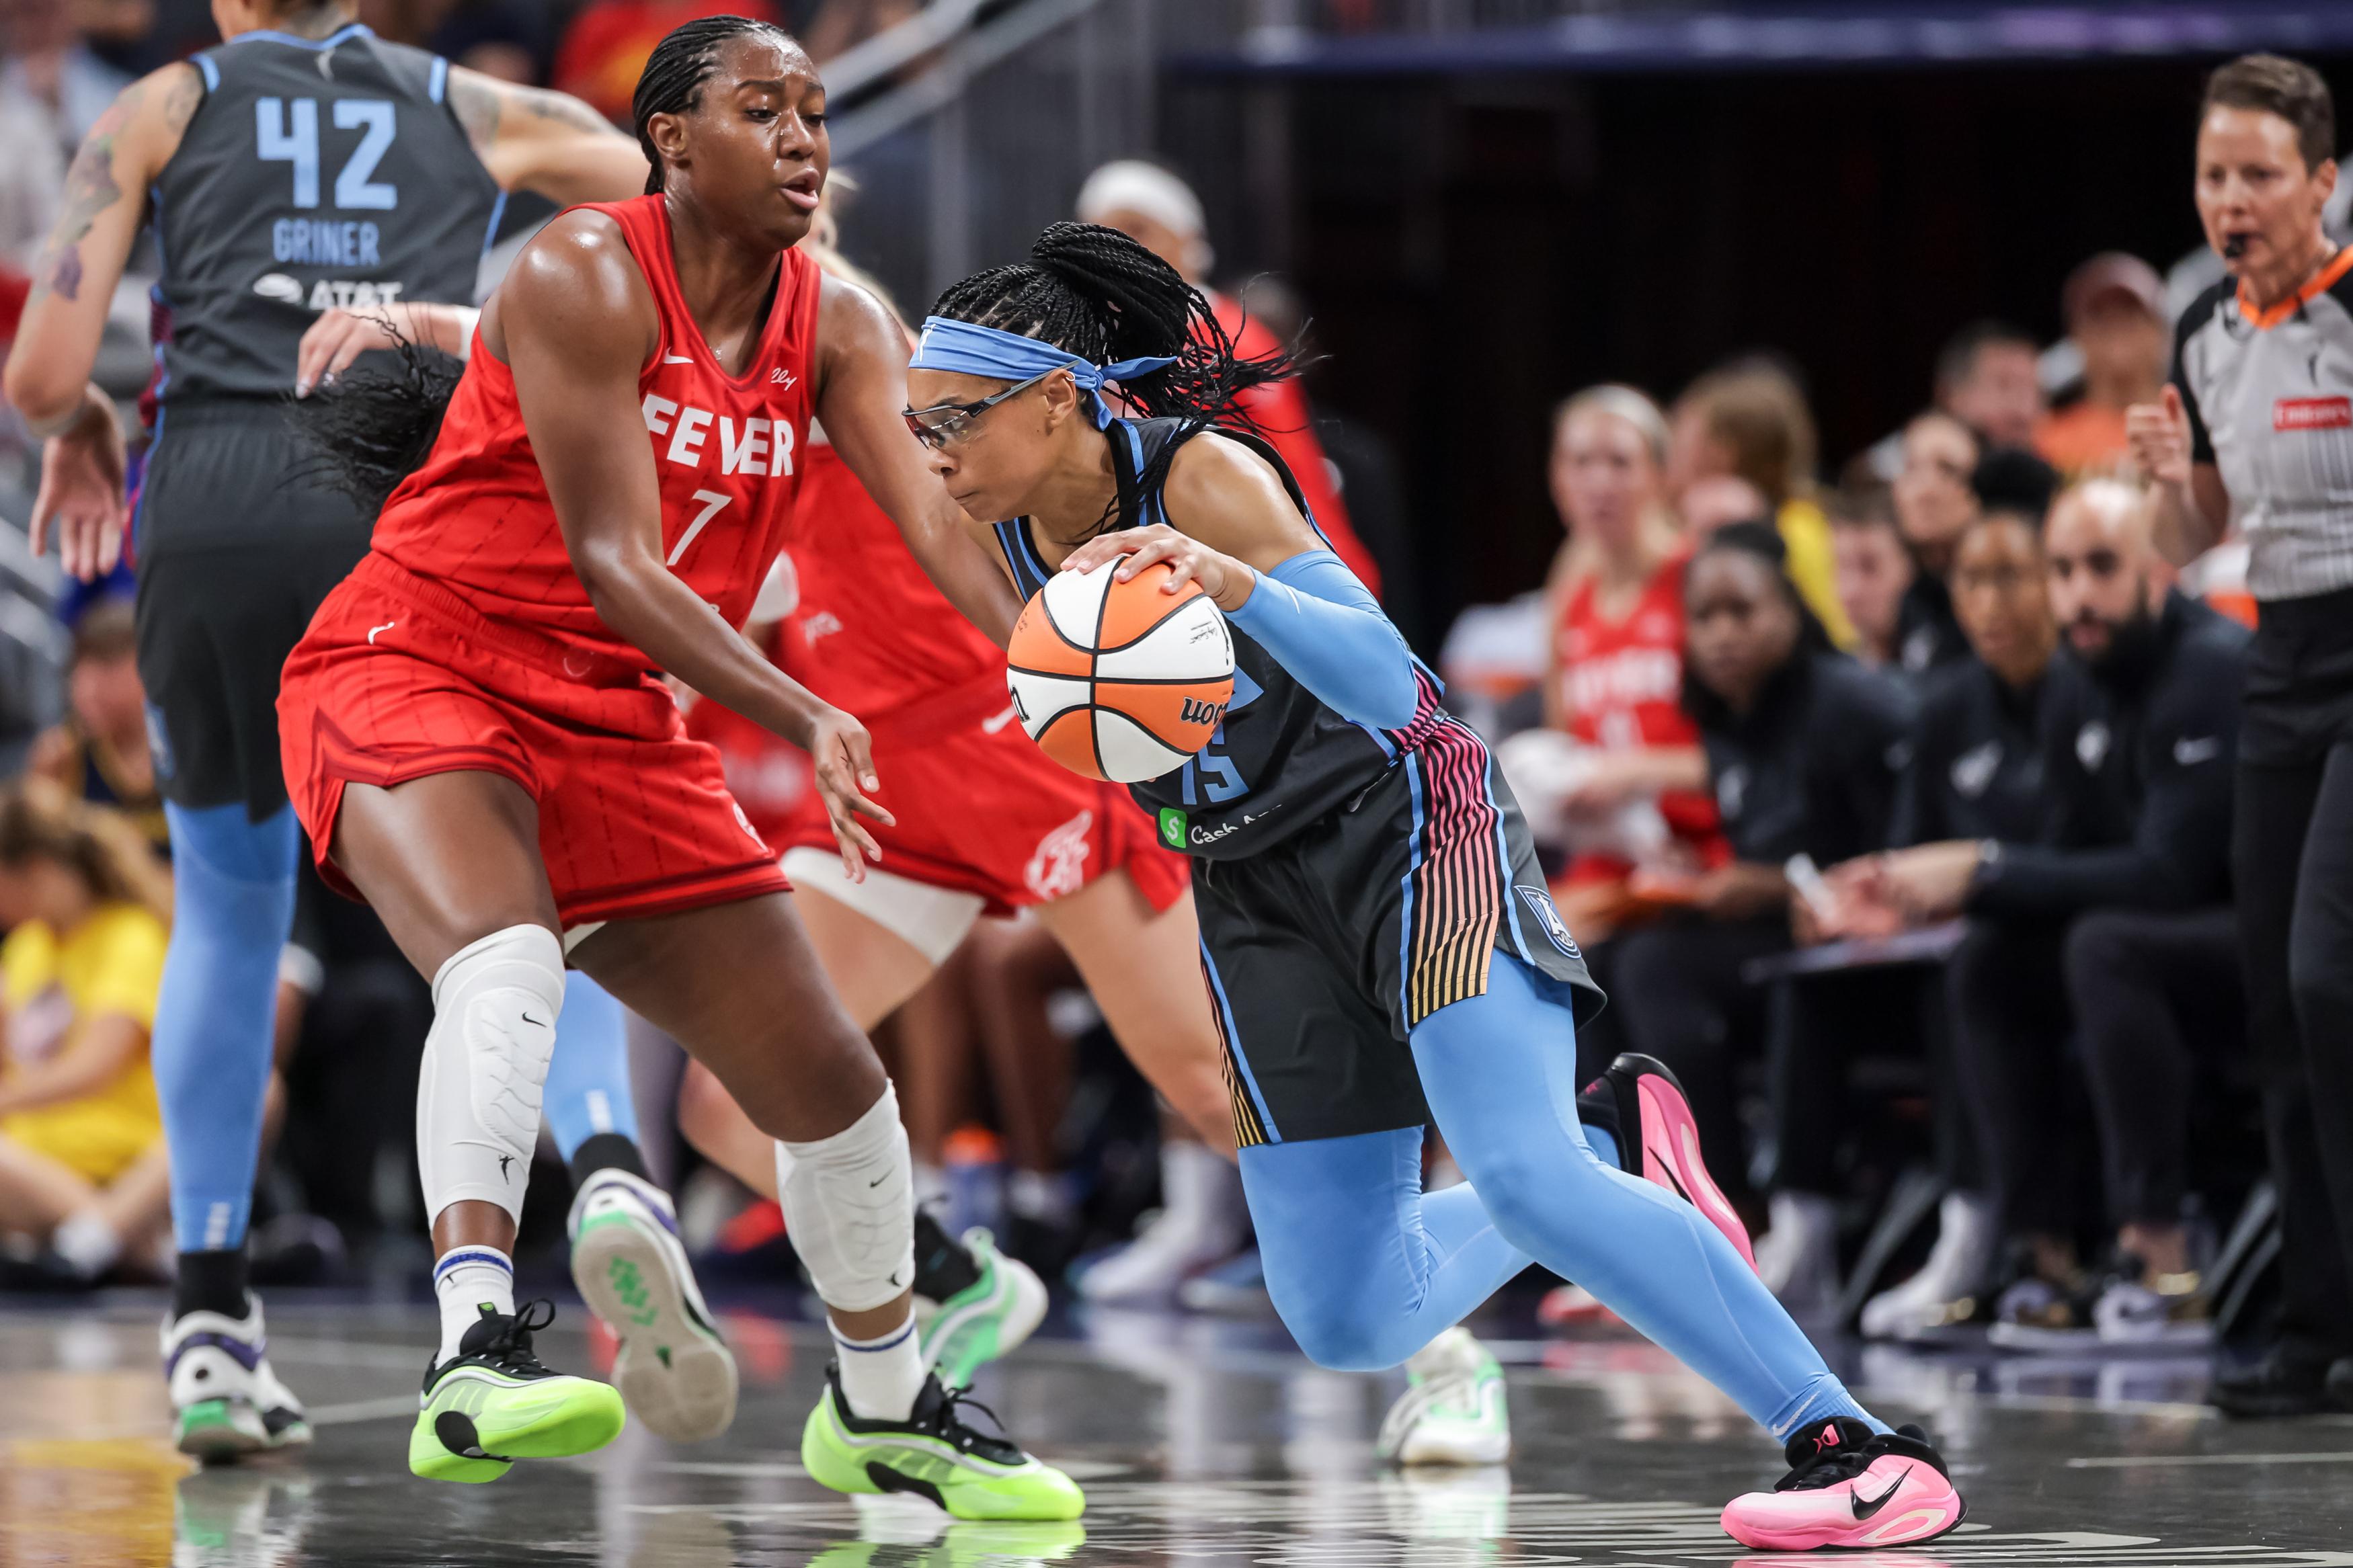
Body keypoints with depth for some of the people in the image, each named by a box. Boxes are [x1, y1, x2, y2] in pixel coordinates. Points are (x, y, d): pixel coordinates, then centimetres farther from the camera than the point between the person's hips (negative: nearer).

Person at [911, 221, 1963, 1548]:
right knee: (1346, 1323, 0)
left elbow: (1387, 686, -30)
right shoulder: (1017, 536, -2)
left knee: (1521, 1175, -28)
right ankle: (1608, 1167, 28)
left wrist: (1232, 583, -45)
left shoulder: (1206, 478, -22)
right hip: (1259, 897, 7)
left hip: (1407, 829, -7)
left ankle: (1865, 1451, -24)